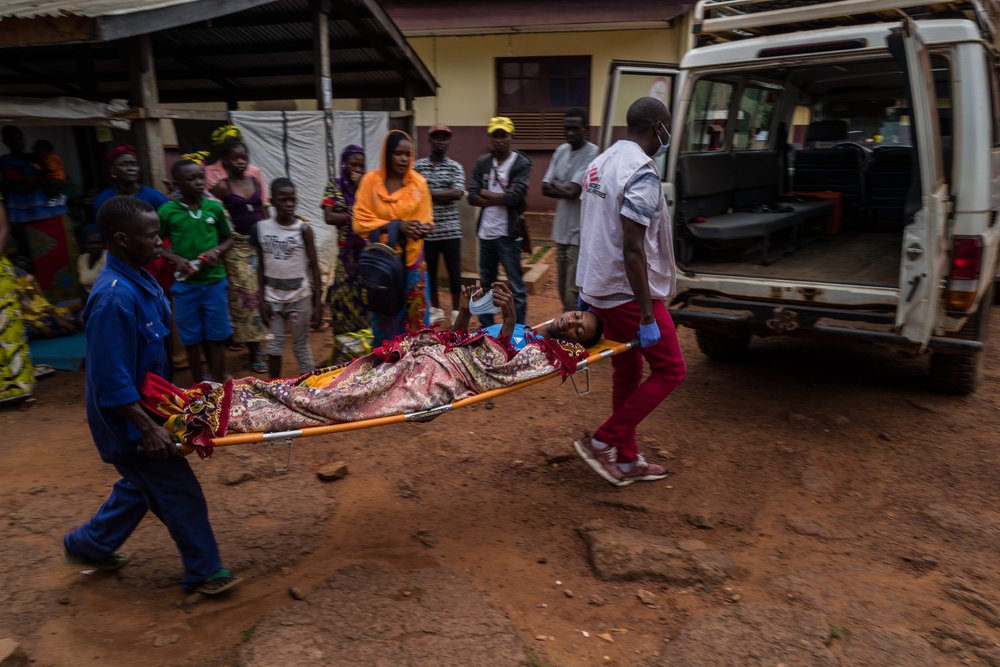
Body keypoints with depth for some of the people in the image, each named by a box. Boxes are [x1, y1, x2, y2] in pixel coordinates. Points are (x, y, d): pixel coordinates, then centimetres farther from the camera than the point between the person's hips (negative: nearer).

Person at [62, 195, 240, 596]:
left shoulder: (139, 280, 1)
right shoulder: (114, 297, -29)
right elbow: (111, 382, -28)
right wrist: (148, 428, -26)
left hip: (144, 406, 10)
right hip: (128, 418, -9)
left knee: (144, 484, 25)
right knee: (179, 493, 3)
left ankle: (88, 546, 43)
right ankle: (204, 572, 20)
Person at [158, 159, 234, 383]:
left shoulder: (214, 207, -2)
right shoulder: (167, 211, -6)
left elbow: (228, 239, 10)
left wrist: (216, 252, -10)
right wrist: (177, 259, -13)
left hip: (214, 281, 1)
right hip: (185, 284, 0)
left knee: (216, 337, 6)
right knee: (191, 338, 10)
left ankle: (217, 384, 16)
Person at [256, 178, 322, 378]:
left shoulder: (303, 228, -9)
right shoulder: (262, 227, -2)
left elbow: (314, 267, -6)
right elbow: (261, 267, 4)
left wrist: (318, 303, -8)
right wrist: (262, 300, 1)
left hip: (299, 296, -2)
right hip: (273, 296, 3)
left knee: (301, 346, 7)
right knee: (274, 345, 12)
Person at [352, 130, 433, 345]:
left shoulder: (419, 182, 1)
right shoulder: (371, 180, -4)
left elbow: (427, 220, 7)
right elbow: (361, 222, -6)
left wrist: (422, 228, -18)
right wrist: (396, 225, -19)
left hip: (411, 258, 1)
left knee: (415, 313, 0)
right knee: (385, 313, 5)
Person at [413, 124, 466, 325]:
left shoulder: (455, 167, 2)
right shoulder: (418, 166, 3)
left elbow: (457, 193, -13)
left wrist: (428, 193, -13)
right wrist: (444, 195, -11)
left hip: (450, 230, -1)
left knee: (454, 272, 4)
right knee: (429, 272, 11)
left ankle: (455, 311, 18)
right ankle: (435, 309, 27)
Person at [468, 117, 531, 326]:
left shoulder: (521, 163, -7)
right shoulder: (482, 162, 7)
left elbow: (514, 197, -19)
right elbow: (472, 197, -2)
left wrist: (485, 193, -7)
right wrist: (500, 199, -14)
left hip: (508, 235, -5)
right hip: (486, 233, 5)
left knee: (516, 287, 0)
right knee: (486, 285, 16)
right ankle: (486, 329, 29)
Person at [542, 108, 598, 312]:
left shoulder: (593, 154, -14)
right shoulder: (561, 151, 9)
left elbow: (572, 191, -20)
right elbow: (545, 188, 5)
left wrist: (556, 184, -3)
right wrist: (564, 189, -10)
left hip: (579, 233, -8)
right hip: (561, 229, 8)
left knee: (573, 291, -6)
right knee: (562, 287, 16)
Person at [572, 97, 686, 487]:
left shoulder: (601, 163, 11)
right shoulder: (642, 173, -19)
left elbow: (590, 231, 16)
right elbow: (633, 249, -25)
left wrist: (587, 290, 23)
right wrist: (647, 316, -22)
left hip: (600, 288, 9)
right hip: (629, 292, -9)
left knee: (627, 372, 16)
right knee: (670, 370, 3)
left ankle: (626, 460, 25)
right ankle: (602, 442, 4)